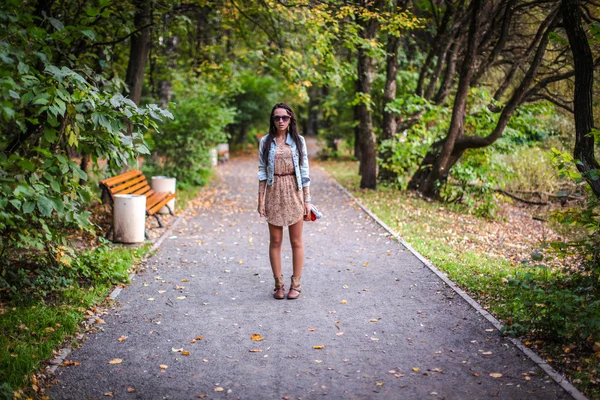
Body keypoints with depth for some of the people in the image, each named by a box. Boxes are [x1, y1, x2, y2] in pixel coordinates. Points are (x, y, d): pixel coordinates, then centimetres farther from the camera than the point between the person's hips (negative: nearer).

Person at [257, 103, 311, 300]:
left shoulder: (298, 141, 3)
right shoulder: (266, 141, 3)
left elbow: (304, 171, 3)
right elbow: (262, 171, 4)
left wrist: (307, 200, -1)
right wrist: (261, 199, -2)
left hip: (294, 192, 0)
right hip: (274, 193, 1)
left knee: (296, 241, 4)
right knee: (275, 241, 5)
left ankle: (296, 284, 13)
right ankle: (279, 284, 14)